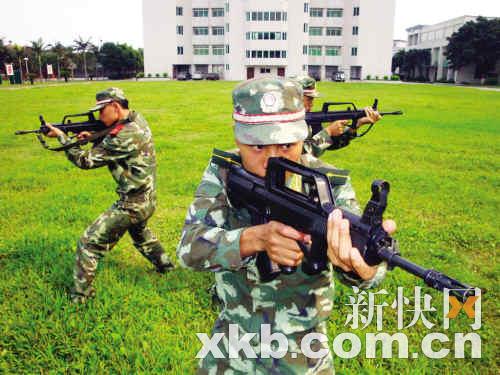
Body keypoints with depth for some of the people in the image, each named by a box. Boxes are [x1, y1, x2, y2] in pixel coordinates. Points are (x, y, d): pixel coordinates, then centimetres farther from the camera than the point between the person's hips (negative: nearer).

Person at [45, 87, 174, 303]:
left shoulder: (123, 136, -25)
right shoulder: (137, 119, 2)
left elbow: (86, 161, -15)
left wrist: (61, 136, -6)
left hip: (132, 205, -9)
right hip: (148, 200, 9)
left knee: (89, 243, 1)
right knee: (139, 231, 36)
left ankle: (80, 296, 12)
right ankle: (164, 264, 47)